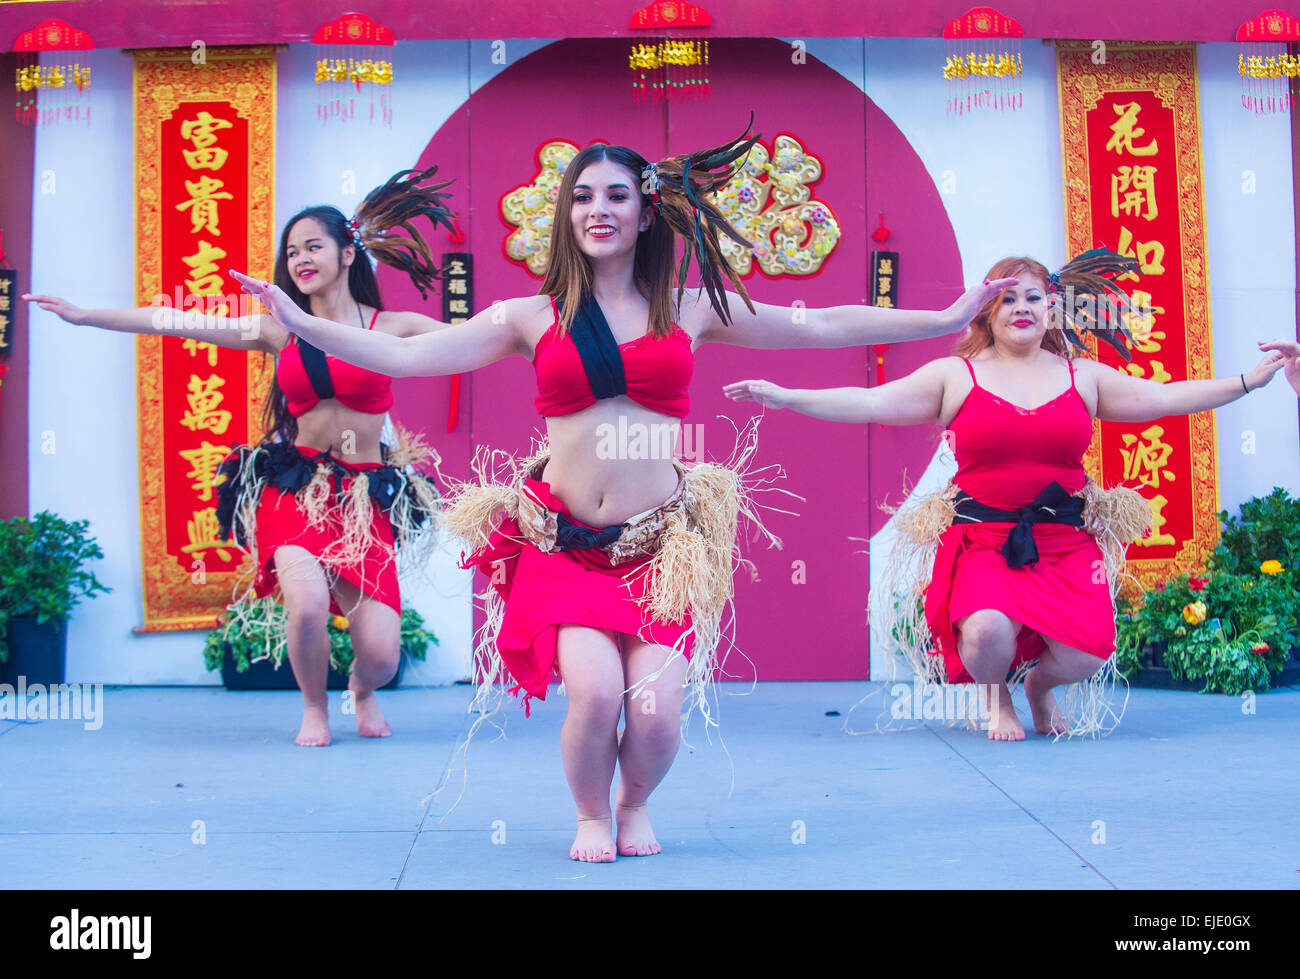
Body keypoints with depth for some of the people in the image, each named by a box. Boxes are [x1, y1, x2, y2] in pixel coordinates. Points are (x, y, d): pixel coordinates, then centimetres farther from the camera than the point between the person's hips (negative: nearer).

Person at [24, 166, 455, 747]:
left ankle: (362, 691, 30)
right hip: (295, 488, 1)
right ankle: (313, 706, 7)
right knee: (309, 603, -28)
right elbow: (178, 322, 6)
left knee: (382, 656, -12)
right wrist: (83, 315, 6)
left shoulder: (392, 328, 2)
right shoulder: (280, 330, 7)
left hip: (365, 497, -1)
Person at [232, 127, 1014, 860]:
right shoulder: (532, 319, 5)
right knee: (597, 691, -22)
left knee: (656, 714, -15)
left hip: (661, 544, 1)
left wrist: (951, 319, 11)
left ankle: (637, 807, 24)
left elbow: (823, 327, 12)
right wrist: (300, 322, -8)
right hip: (562, 544, -1)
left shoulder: (692, 309, 8)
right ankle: (591, 817, 12)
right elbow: (401, 355, 2)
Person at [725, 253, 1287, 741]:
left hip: (1066, 542, 2)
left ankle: (1041, 684, 20)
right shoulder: (955, 376, 7)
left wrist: (1248, 381, 8)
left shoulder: (1083, 378, 14)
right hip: (982, 541, -2)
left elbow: (1165, 398, 15)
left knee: (1088, 651, -22)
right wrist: (785, 398, -9)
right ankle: (998, 695, 10)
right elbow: (869, 403, 1)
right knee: (987, 633, -32)